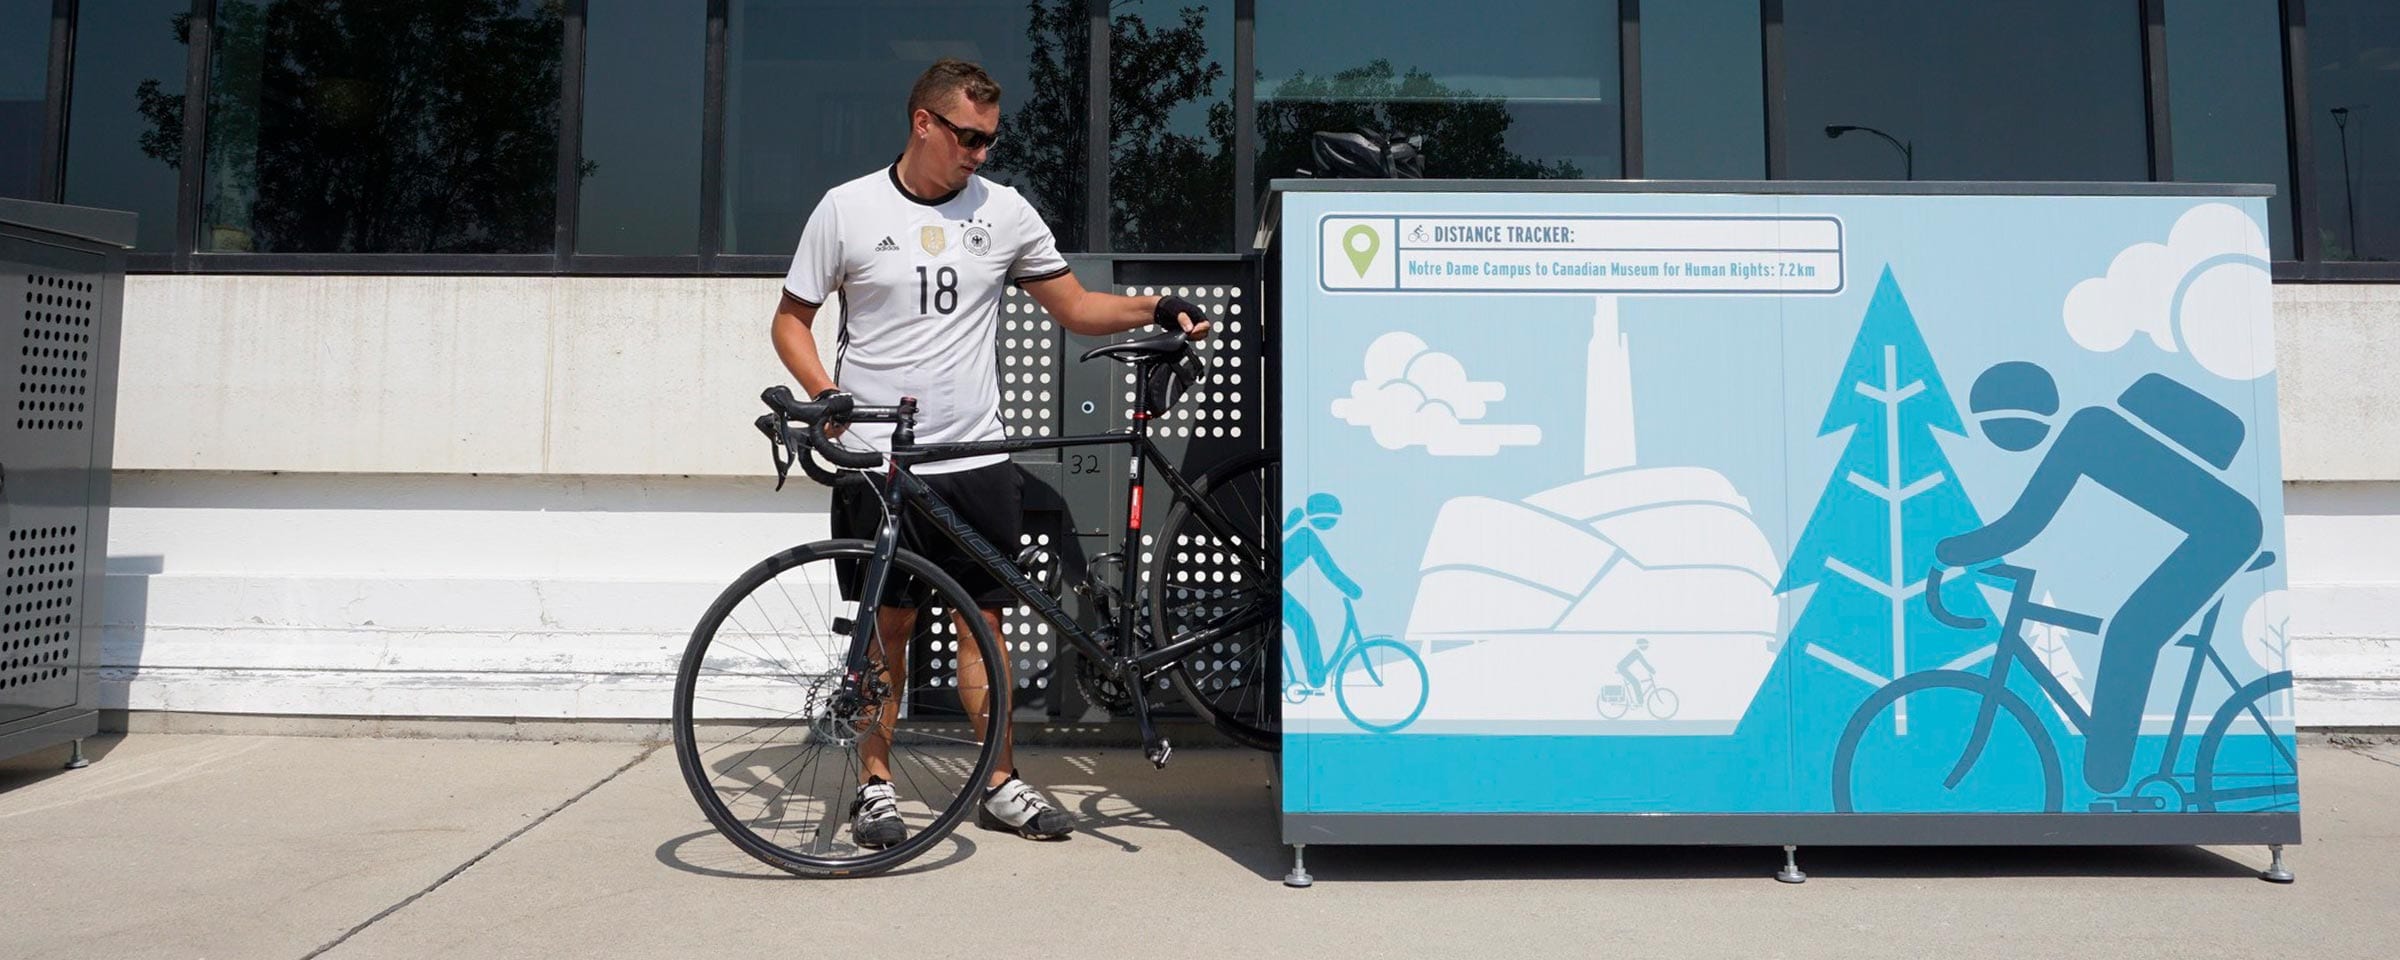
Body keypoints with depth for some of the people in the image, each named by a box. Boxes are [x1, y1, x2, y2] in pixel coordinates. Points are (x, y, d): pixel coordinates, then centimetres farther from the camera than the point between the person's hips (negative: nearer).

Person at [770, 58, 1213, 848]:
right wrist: (825, 392, -11)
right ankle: (876, 783, 21)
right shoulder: (847, 208, 0)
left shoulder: (1004, 211, 6)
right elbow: (792, 318, 6)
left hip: (978, 459, 2)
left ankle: (1000, 783, 19)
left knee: (983, 621, 7)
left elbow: (1075, 308, 11)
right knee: (888, 624, 5)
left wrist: (1157, 308, -5)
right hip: (877, 460, -2)